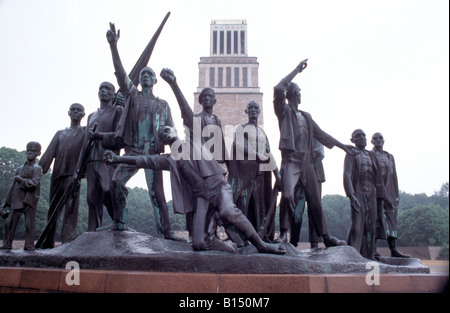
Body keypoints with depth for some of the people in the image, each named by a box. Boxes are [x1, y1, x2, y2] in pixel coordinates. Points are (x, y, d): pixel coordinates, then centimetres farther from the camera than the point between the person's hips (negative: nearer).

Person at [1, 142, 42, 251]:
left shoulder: (37, 169, 0)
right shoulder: (20, 169, 15)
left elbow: (34, 183, -17)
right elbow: (13, 186, 18)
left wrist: (20, 179, -10)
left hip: (30, 200, -5)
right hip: (17, 200, 5)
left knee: (29, 224, -4)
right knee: (10, 222, 3)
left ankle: (29, 245, 3)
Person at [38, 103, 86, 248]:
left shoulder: (85, 132, 13)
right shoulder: (60, 133, 24)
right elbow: (49, 153, 15)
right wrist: (38, 170, 3)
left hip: (73, 174, -4)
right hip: (57, 175, 4)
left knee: (71, 207, -15)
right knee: (53, 208, 6)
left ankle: (68, 240, -19)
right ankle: (47, 242, 11)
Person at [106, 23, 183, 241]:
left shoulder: (162, 105, 13)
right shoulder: (132, 95, 13)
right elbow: (120, 72, 1)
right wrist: (113, 45, -10)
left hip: (153, 153, -1)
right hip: (133, 150, 1)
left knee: (157, 192, -4)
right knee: (117, 181, -15)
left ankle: (166, 230, 1)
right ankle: (119, 222, -1)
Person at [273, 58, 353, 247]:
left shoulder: (306, 116, 23)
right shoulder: (284, 111, 4)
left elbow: (321, 134, 29)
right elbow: (278, 89, -12)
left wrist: (342, 146, 31)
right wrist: (297, 70, -8)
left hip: (306, 161, 6)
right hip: (290, 159, -6)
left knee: (315, 200, 9)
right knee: (287, 195, -25)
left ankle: (325, 237, 18)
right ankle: (284, 233, -12)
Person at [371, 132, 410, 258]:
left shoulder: (390, 157, 18)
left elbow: (394, 176, 18)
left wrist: (396, 194, 11)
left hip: (389, 191, 6)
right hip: (376, 191, -6)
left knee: (392, 219, 2)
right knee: (376, 219, -9)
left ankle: (394, 250, 3)